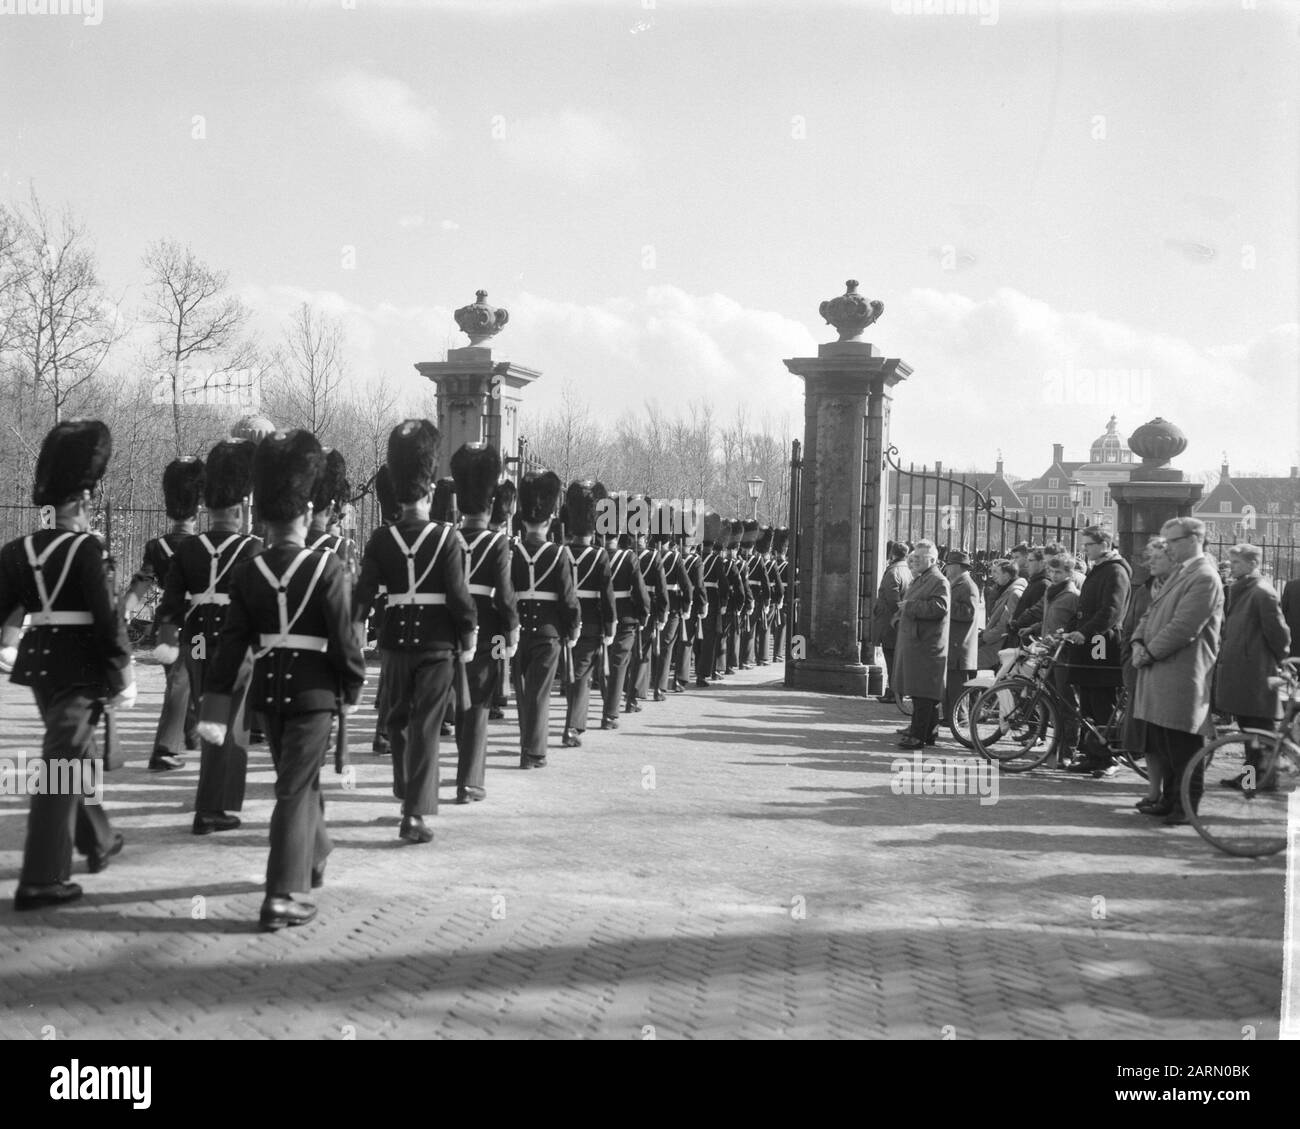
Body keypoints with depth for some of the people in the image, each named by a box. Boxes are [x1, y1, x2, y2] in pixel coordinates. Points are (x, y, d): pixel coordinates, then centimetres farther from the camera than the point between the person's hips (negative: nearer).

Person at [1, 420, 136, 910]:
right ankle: (41, 880, -8)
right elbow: (106, 618, -17)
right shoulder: (85, 549, -15)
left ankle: (98, 841, 41)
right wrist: (124, 677, -11)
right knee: (62, 765, -6)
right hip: (78, 665, -8)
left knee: (74, 752, 24)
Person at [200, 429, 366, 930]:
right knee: (296, 789, -3)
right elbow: (343, 636, -14)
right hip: (314, 691, -4)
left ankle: (314, 860, 42)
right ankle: (281, 897, -8)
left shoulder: (247, 572, -2)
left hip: (269, 691, 4)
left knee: (300, 779, 23)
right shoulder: (326, 568, -13)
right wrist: (353, 687, 2)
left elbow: (231, 643, -5)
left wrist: (214, 708, -6)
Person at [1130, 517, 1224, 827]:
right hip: (1161, 674, 9)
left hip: (1182, 676, -9)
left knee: (1183, 748, -2)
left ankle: (1186, 807, 6)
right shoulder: (1179, 575, 19)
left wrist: (1149, 653, -14)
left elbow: (1183, 627, -19)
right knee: (1160, 743, 13)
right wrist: (1139, 642, 2)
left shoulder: (1205, 578, -13)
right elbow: (1152, 614, 19)